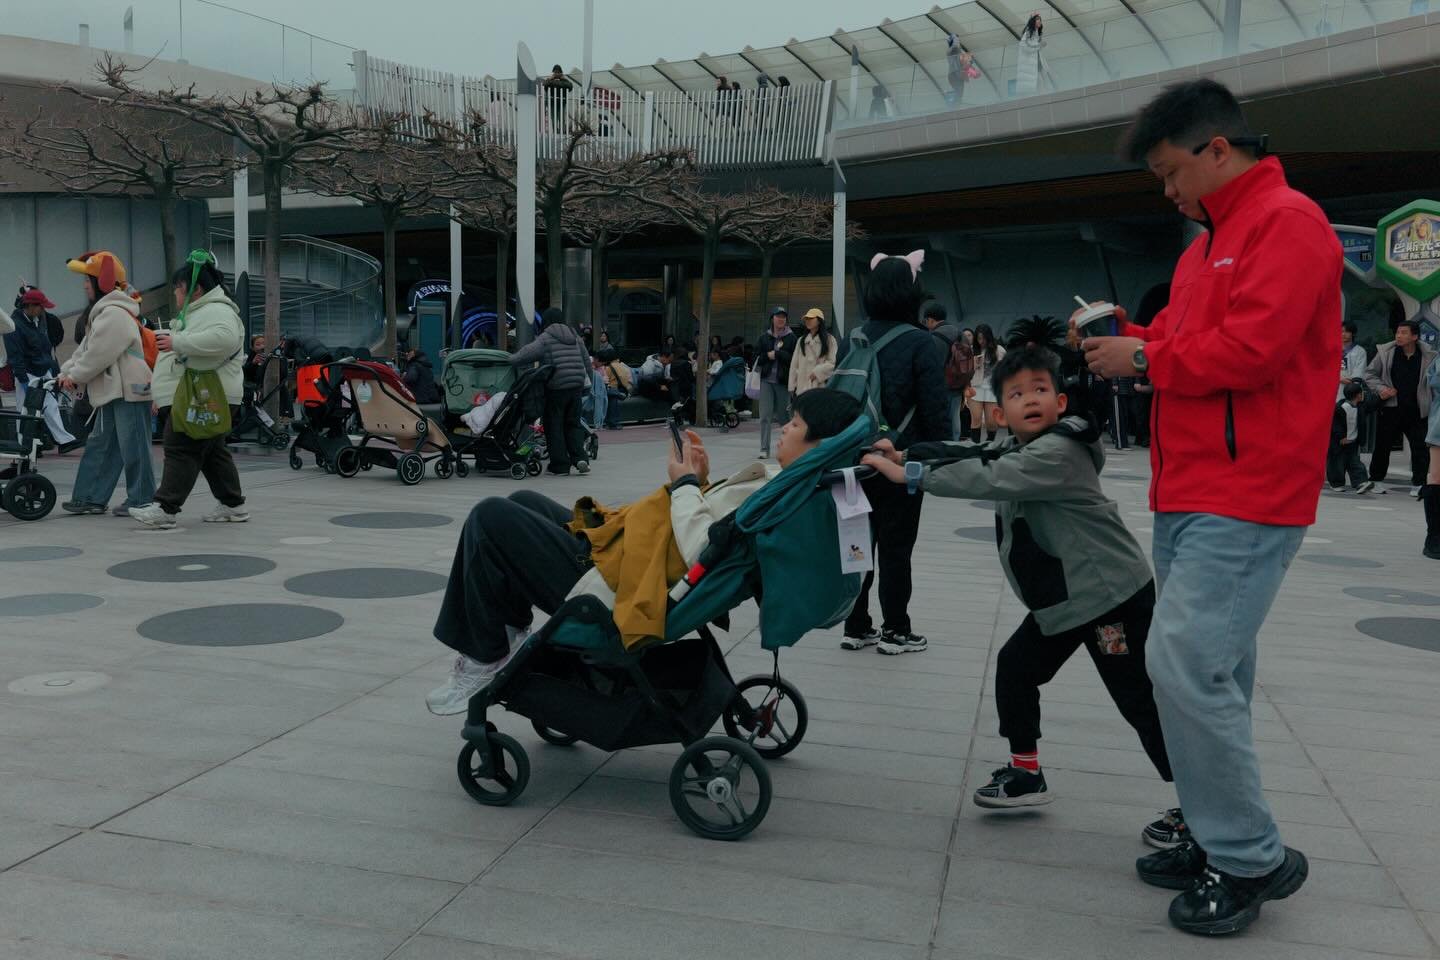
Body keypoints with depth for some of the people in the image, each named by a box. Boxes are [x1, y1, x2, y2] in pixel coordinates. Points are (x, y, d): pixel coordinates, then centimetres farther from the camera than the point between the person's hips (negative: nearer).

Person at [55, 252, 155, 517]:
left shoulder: (115, 314, -14)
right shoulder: (103, 313, 21)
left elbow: (98, 353, -17)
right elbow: (86, 349, 19)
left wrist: (75, 376, -5)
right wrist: (66, 372, 7)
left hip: (129, 392, -11)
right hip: (113, 394, 11)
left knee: (132, 448, -4)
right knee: (99, 445, 12)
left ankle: (141, 500, 3)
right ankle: (91, 497, 17)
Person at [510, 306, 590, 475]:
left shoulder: (545, 338, -4)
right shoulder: (574, 337, 15)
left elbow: (525, 354, -13)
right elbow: (586, 360, 18)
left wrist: (507, 360, -2)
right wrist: (586, 382, 25)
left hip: (556, 388, -5)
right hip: (576, 387, 6)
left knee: (554, 425, 4)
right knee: (573, 423, 16)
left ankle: (560, 466, 6)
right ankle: (580, 457, 0)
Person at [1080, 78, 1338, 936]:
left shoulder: (1287, 223, -9)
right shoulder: (1211, 240, 21)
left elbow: (1251, 348, -20)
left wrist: (1145, 360, -9)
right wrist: (1129, 335, 7)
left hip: (1244, 498, -10)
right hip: (1191, 494, 10)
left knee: (1187, 666, -13)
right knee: (1211, 672, 12)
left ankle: (1252, 860, 3)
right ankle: (1222, 842, 23)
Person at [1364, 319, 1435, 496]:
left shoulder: (1429, 355, -2)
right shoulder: (1385, 352, -2)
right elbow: (1369, 373, 7)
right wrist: (1380, 388, -9)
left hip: (1417, 412, 0)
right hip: (1390, 409, 0)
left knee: (1420, 448, 0)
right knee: (1382, 446, 8)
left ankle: (1418, 484, 11)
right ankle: (1375, 479, 22)